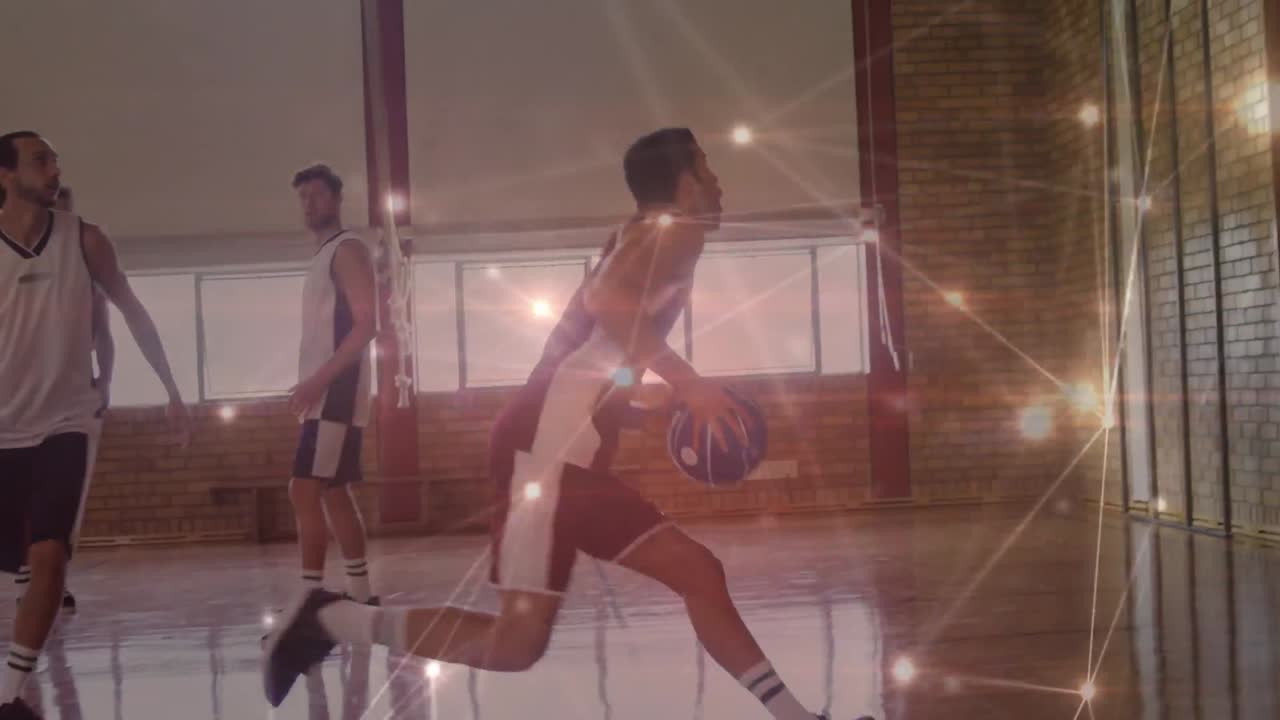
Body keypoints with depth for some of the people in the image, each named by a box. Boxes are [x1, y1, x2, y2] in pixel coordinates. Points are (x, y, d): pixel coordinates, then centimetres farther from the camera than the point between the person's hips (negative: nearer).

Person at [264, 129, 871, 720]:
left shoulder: (644, 237, 24)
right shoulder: (679, 228, -3)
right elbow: (610, 299, -24)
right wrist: (688, 383, -18)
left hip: (571, 449, 10)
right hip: (550, 442, -10)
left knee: (698, 573, 9)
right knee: (519, 640, -13)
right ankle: (330, 621, -2)